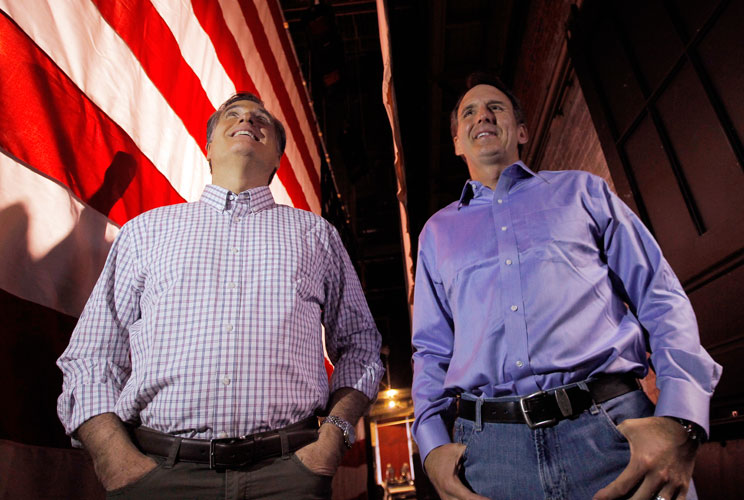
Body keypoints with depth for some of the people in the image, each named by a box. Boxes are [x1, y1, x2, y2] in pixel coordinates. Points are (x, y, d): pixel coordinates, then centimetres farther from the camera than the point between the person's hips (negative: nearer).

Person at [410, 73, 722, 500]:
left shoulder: (582, 190, 15)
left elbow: (662, 299, 8)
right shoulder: (437, 231, 18)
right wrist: (433, 445, -2)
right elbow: (430, 350, 14)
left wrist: (679, 420, -8)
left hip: (611, 428, 0)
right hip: (486, 445, 1)